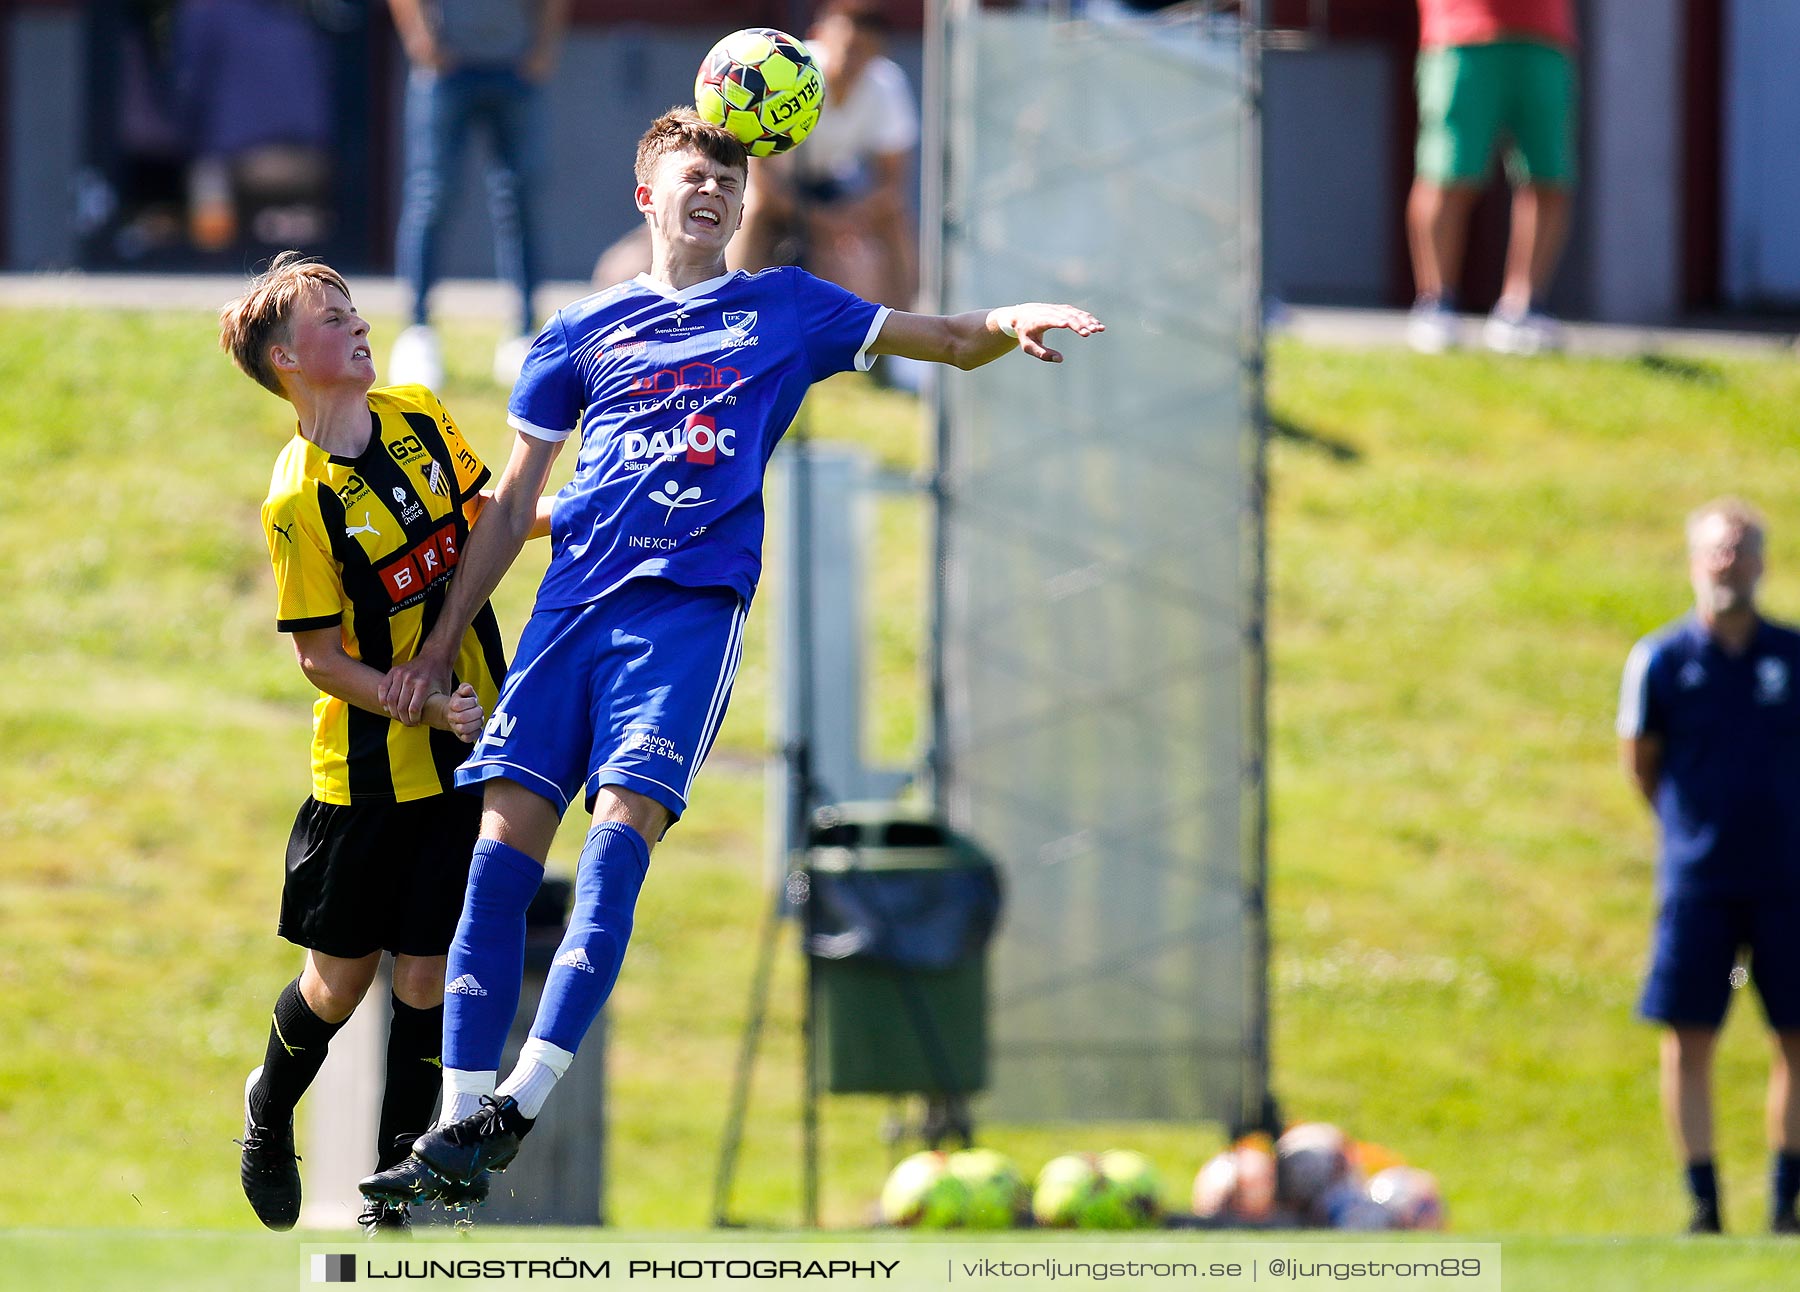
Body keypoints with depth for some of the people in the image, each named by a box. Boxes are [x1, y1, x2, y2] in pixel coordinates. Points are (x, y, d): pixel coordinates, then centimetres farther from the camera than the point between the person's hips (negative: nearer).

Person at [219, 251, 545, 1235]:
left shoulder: (417, 414, -1)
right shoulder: (300, 500, -18)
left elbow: (482, 523, 17)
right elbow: (321, 659, -14)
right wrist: (429, 708, -22)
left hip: (467, 749, 4)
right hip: (368, 768, -4)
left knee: (427, 971, 3)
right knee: (342, 976, 7)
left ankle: (392, 1194, 13)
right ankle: (270, 1108, 39)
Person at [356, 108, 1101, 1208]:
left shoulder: (784, 310, 17)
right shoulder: (582, 334, 20)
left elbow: (951, 342, 14)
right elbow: (513, 505, 22)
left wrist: (1007, 323, -10)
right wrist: (440, 644, 17)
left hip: (693, 602, -2)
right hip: (573, 601, 2)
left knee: (623, 828, -21)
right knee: (505, 846, -10)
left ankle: (519, 1106, -28)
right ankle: (462, 1126, -10)